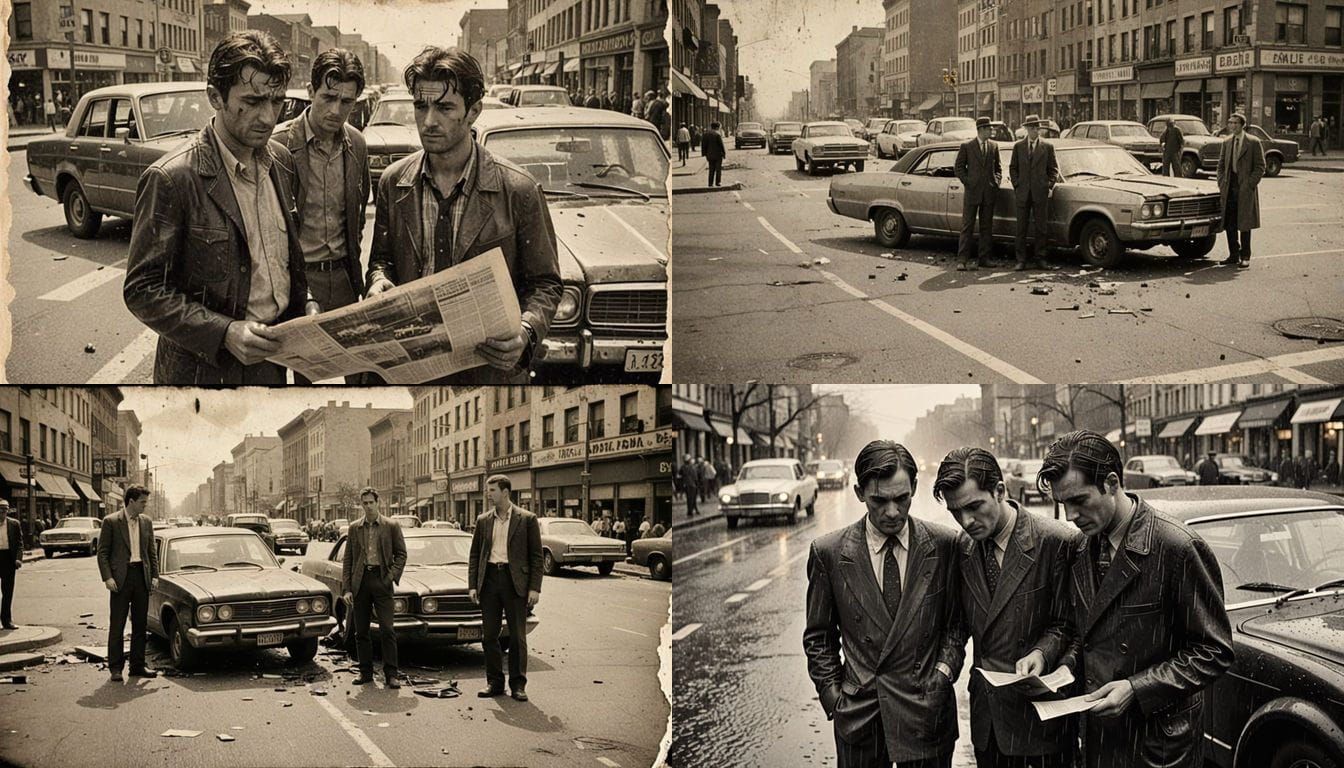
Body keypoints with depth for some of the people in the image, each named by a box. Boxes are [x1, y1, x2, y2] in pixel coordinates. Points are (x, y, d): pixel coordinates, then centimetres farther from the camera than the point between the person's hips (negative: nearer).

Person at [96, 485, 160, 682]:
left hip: (142, 576, 5)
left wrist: (154, 575, 5)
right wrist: (107, 577, -13)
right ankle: (115, 668, 5)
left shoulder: (147, 522, 10)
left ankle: (138, 665, 15)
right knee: (117, 625, 0)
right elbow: (102, 552, -4)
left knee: (140, 624, 8)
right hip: (120, 577, -5)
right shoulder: (111, 522, -4)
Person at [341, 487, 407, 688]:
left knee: (387, 630, -8)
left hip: (381, 580, -3)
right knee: (361, 631, 7)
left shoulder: (391, 526, 3)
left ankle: (390, 674, -6)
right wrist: (346, 589, 2)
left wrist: (392, 576, -10)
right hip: (360, 580, 3)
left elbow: (401, 553, 5)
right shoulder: (354, 528, 9)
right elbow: (347, 560, 9)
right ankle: (365, 671, 16)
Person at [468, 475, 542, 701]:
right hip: (489, 579, 4)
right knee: (489, 635, 6)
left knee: (517, 636, 1)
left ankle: (518, 684, 9)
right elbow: (474, 554, 13)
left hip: (515, 581, -4)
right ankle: (494, 682, 15)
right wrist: (472, 585, 3)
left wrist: (534, 588, -9)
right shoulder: (483, 521, 10)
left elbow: (536, 556, -1)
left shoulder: (527, 519, -1)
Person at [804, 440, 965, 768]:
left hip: (926, 713, 0)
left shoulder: (944, 545, -3)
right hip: (858, 715, 0)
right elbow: (819, 639, 5)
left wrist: (942, 674, -7)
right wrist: (834, 698, -2)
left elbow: (956, 622, 6)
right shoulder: (828, 553, -3)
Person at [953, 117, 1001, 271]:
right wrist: (968, 183, -5)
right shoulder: (966, 146, 0)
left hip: (989, 193, 4)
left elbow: (998, 168, 18)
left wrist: (996, 182, 3)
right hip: (972, 192, -4)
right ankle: (963, 259, -6)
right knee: (967, 227, -4)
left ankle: (985, 257, 13)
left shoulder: (993, 146, 11)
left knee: (987, 227, 7)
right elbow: (959, 167, 3)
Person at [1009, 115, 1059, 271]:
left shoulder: (1048, 147, 5)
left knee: (1041, 227, 2)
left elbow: (1054, 168, 8)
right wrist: (1017, 185, 0)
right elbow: (1012, 168, 10)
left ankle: (1039, 258, 10)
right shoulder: (1018, 146, 7)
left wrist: (1050, 186, -1)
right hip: (1023, 193, 0)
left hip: (1041, 193, 0)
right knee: (1022, 227, 2)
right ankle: (1021, 260, 5)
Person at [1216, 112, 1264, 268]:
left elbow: (1260, 166, -4)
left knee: (1244, 224, -1)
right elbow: (1221, 165, 17)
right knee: (1229, 224, 4)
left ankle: (1245, 257, 6)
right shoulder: (1226, 142, 12)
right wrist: (1222, 184, 4)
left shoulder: (1253, 142, -3)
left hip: (1246, 189, -5)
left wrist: (1249, 184, -12)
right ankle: (1233, 255, 13)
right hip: (1229, 188, 5)